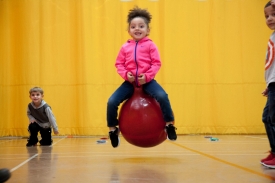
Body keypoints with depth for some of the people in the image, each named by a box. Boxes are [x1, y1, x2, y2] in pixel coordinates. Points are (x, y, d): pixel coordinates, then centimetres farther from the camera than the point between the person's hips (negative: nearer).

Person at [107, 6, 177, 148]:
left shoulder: (150, 45, -1)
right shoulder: (125, 47, 5)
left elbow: (156, 63, -5)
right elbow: (119, 64, 7)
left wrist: (147, 76, -18)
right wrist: (125, 74, -12)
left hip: (147, 81, -2)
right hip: (130, 82, 3)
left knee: (162, 96, -28)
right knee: (111, 102, -11)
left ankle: (169, 124, -7)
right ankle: (113, 129, 12)